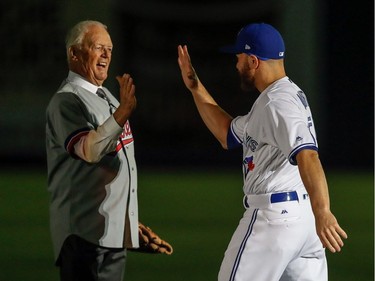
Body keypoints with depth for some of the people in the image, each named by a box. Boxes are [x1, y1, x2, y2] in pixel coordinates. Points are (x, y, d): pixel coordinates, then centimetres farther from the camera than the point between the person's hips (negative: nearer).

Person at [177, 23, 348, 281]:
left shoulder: (278, 103, -14)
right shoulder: (290, 94, 19)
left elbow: (307, 156, -30)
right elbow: (228, 134, 29)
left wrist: (322, 212, -42)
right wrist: (195, 87, 26)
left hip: (273, 216, -10)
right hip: (303, 215, 10)